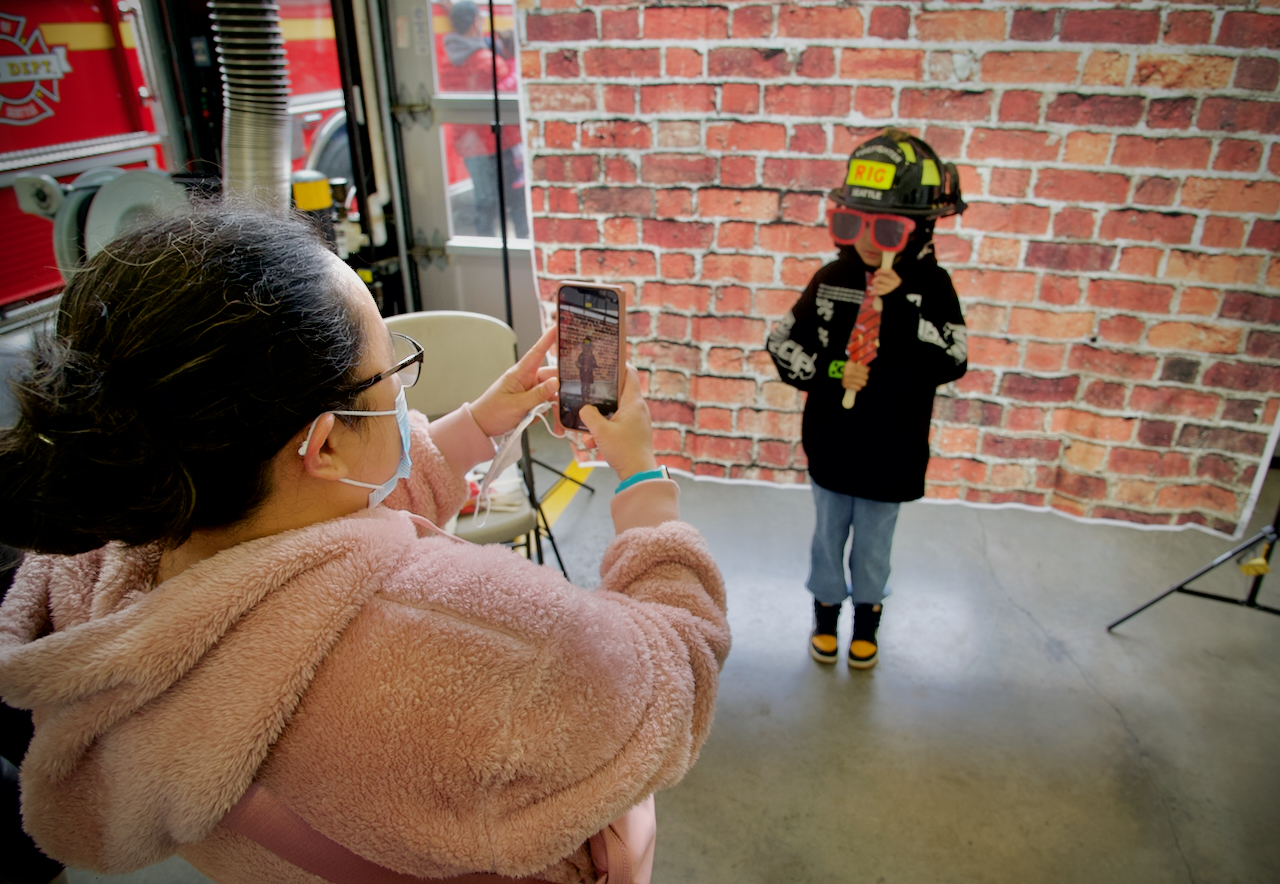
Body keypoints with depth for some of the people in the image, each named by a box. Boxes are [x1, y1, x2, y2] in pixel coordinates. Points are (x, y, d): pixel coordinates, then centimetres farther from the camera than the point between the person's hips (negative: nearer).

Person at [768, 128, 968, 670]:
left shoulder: (930, 286, -11)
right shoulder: (831, 280, -7)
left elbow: (950, 363, -21)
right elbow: (784, 345, -3)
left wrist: (898, 306, -29)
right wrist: (830, 376, -19)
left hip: (891, 450, -1)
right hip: (831, 442, 1)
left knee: (873, 541, 18)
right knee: (828, 533, 19)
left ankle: (866, 611, 43)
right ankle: (827, 606, 43)